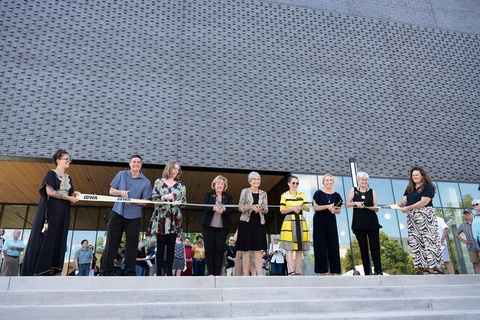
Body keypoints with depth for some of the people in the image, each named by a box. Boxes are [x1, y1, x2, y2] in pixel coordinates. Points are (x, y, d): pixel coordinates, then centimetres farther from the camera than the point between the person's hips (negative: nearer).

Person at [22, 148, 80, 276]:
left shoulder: (68, 178, 17)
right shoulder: (51, 173, -3)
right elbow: (49, 191, -15)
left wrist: (75, 194, -9)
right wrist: (69, 197, -15)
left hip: (63, 213, 6)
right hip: (50, 210, -6)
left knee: (57, 239, 2)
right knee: (44, 239, -6)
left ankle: (52, 270, 3)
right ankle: (36, 270, -2)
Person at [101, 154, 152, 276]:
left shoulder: (146, 182, 0)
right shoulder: (121, 174, 6)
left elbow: (144, 202, -1)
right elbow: (111, 191, 8)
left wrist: (132, 201, -19)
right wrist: (121, 192, -12)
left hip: (134, 216, -1)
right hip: (117, 213, 1)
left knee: (131, 245, 4)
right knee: (111, 242, 5)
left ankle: (130, 273, 13)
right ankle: (106, 271, 14)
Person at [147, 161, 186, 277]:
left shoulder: (181, 185, 11)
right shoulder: (159, 182, 6)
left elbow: (184, 200, 6)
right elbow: (153, 197, -1)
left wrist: (178, 202, -14)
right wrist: (164, 197, -18)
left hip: (174, 218, 2)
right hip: (161, 217, -2)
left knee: (171, 245, 3)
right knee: (160, 244, 0)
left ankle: (169, 272, 8)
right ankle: (159, 271, 5)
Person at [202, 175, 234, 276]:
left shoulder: (228, 196, 10)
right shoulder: (208, 194, 7)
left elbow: (231, 210, 1)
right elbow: (204, 207, -6)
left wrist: (224, 209, -20)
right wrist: (214, 208, -24)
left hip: (222, 226, 1)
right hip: (208, 225, -1)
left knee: (220, 249, -1)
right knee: (209, 248, 0)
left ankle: (218, 273, 4)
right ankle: (210, 272, 7)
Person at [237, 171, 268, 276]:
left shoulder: (263, 193, 11)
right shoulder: (245, 191, 2)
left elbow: (266, 209, 7)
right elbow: (240, 207, -2)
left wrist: (261, 208, -15)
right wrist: (251, 207, -18)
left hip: (259, 223, 2)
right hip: (246, 223, -2)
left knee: (258, 250, 0)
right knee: (246, 250, -1)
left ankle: (259, 274, 1)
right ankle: (246, 274, 4)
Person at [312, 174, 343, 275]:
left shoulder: (336, 195, 8)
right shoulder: (318, 193, -1)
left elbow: (338, 210, 12)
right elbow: (315, 207, -8)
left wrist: (334, 210, -10)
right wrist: (327, 206, -19)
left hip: (331, 221, 3)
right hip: (319, 221, -3)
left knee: (333, 244, 1)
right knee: (321, 244, -2)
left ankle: (333, 270, 8)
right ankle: (323, 270, 3)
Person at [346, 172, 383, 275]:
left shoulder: (372, 191, 10)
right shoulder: (353, 190, 8)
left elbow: (376, 208, 7)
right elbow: (347, 204, 5)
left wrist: (375, 207, -15)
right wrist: (355, 203, -13)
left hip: (372, 222, 0)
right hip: (359, 223, 0)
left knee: (375, 246, -6)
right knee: (363, 247, 3)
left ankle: (378, 270, -1)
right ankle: (367, 272, 8)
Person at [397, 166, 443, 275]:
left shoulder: (428, 187, -1)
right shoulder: (409, 189, 19)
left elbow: (424, 202, -13)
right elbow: (404, 200, 9)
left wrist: (408, 208, -17)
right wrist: (400, 204, -15)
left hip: (425, 217, -6)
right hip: (412, 219, 6)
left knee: (428, 241, -10)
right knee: (415, 243, 0)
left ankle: (435, 268, -5)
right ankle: (425, 269, 1)